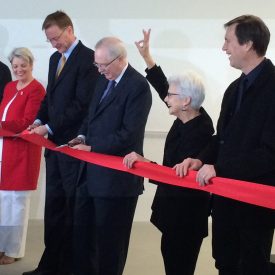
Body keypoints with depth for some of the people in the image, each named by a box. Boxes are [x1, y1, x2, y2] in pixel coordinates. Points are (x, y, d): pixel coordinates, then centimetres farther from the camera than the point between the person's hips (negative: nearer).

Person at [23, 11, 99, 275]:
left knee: (72, 205, 0)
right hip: (54, 142, 8)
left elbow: (82, 103, -18)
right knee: (53, 204, 12)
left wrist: (50, 127, -17)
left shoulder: (87, 57, -12)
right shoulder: (55, 58, 16)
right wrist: (39, 120, 3)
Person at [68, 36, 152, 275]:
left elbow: (129, 133, -21)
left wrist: (92, 147, -18)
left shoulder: (138, 86, -15)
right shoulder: (104, 80, 11)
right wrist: (83, 136, 2)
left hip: (116, 176, -8)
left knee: (110, 238, 5)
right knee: (82, 233, 17)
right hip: (91, 172, 9)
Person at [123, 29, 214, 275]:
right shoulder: (188, 118, -2)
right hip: (176, 206, 9)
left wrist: (144, 162, -30)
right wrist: (147, 57, 9)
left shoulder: (199, 132, -26)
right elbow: (164, 88, 11)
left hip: (186, 211, -9)